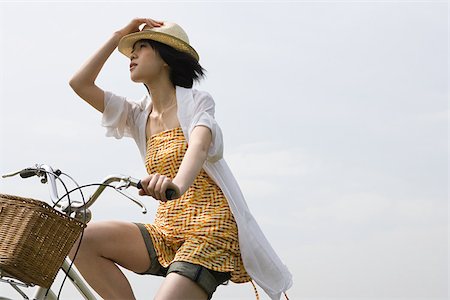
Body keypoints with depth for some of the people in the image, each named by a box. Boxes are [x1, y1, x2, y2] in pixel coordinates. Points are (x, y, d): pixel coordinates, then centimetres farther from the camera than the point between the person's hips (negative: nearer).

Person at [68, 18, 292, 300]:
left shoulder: (196, 101, -2)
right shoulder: (140, 115, 16)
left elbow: (199, 145, -24)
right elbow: (80, 83, 12)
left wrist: (177, 183, -46)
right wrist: (118, 36, 10)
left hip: (211, 230, -6)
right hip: (167, 232, 6)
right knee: (81, 240, -17)